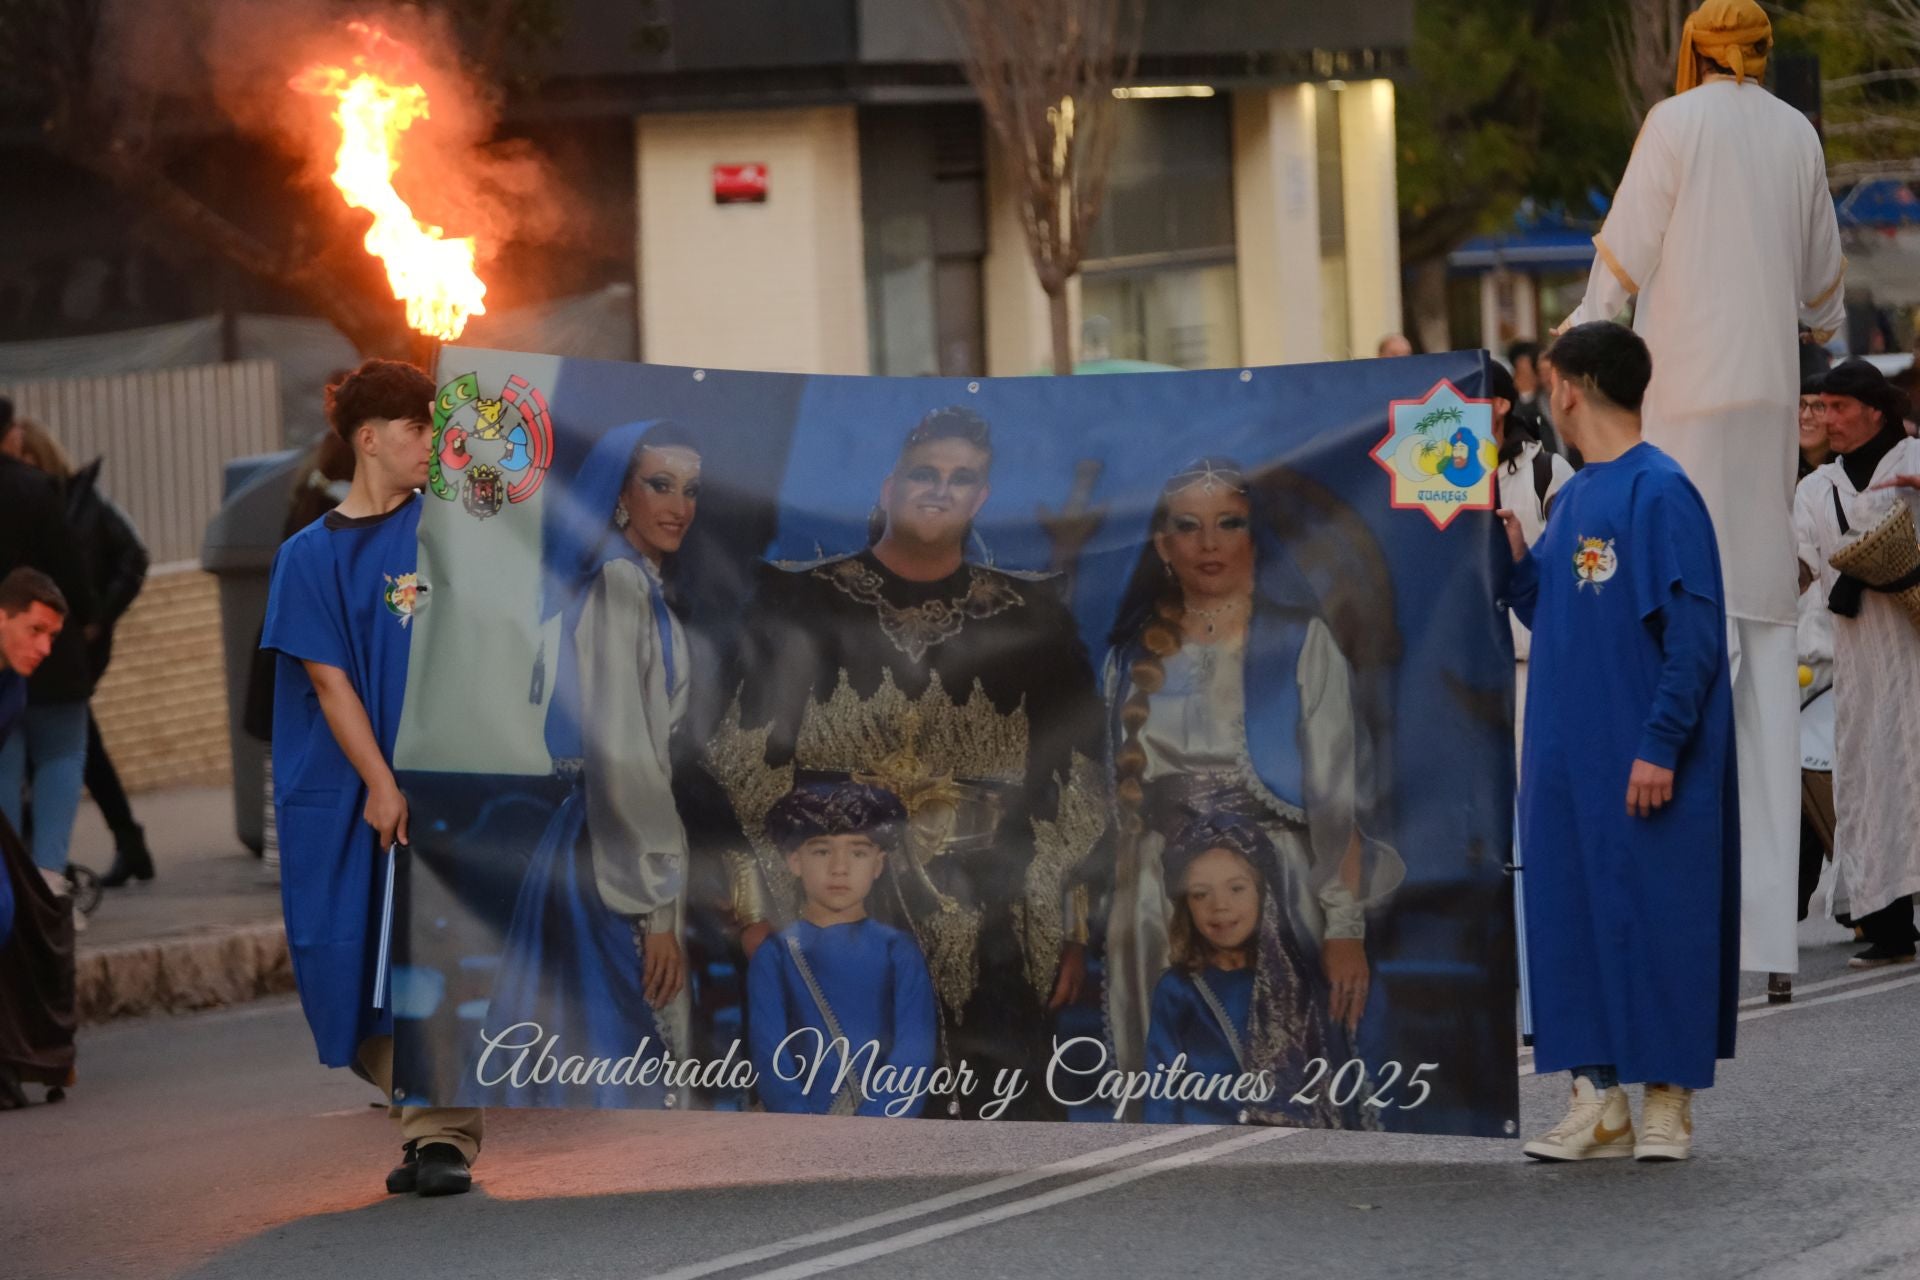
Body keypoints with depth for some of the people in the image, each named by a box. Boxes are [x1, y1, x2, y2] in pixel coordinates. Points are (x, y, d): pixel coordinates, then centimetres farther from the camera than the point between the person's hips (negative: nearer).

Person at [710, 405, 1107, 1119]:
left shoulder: (1030, 622, 9)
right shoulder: (802, 606, 4)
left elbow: (1071, 784, 9)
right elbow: (746, 765, 1)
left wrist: (1072, 929, 4)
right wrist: (756, 911, -6)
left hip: (992, 942, 1)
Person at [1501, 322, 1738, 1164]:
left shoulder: (1661, 492, -12)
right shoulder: (1572, 498, 13)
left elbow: (1695, 632, -16)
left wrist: (1661, 745, -19)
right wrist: (1516, 559, 2)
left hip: (1643, 762, -8)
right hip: (1569, 760, 8)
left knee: (1656, 916, -2)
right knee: (1571, 916, 7)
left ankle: (1668, 1098, 6)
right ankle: (1597, 1100, 12)